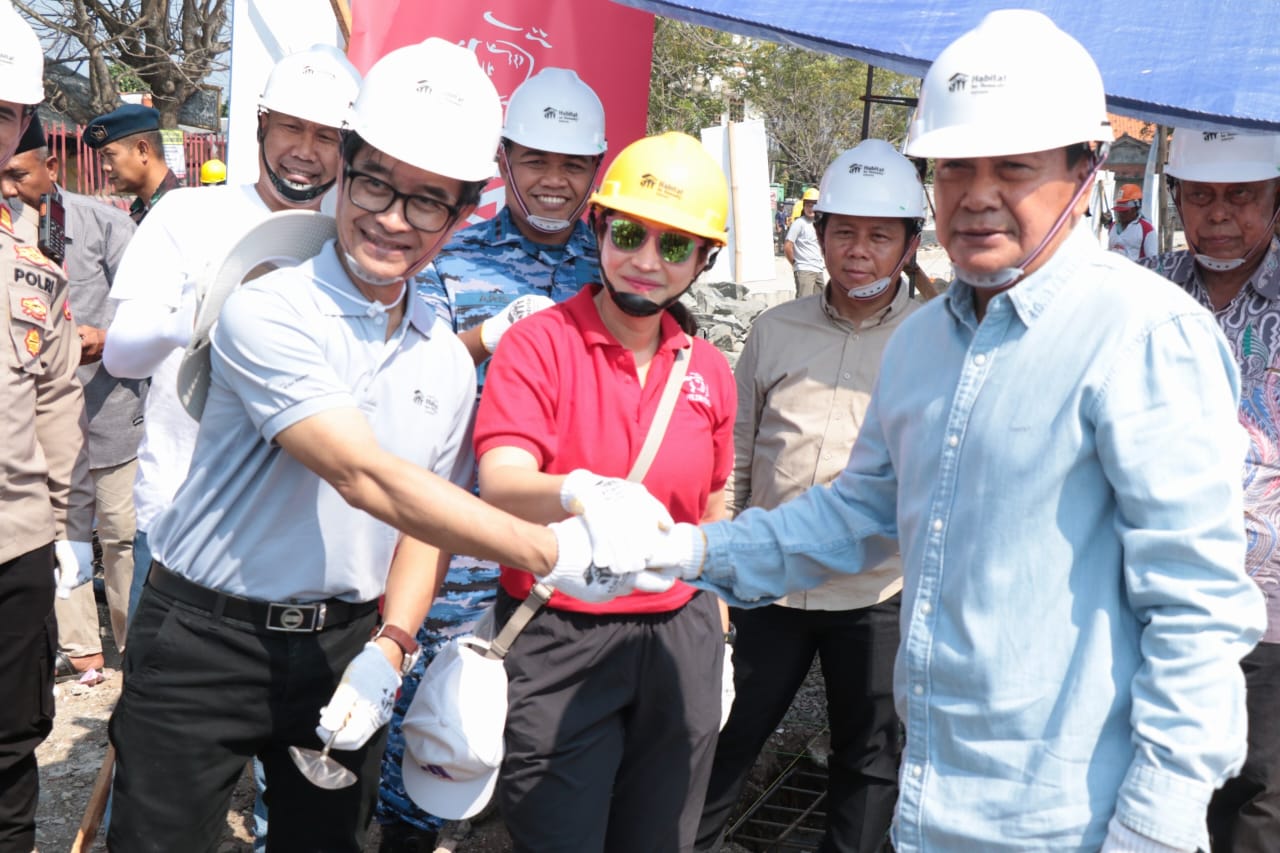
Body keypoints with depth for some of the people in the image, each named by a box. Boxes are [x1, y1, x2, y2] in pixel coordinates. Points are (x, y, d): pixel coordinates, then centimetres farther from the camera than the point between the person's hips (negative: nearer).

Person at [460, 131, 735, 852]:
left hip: (679, 640, 5)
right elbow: (501, 485, -22)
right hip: (558, 638, -4)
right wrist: (580, 491, -43)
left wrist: (718, 640, 16)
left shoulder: (710, 370, 6)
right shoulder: (538, 343, -9)